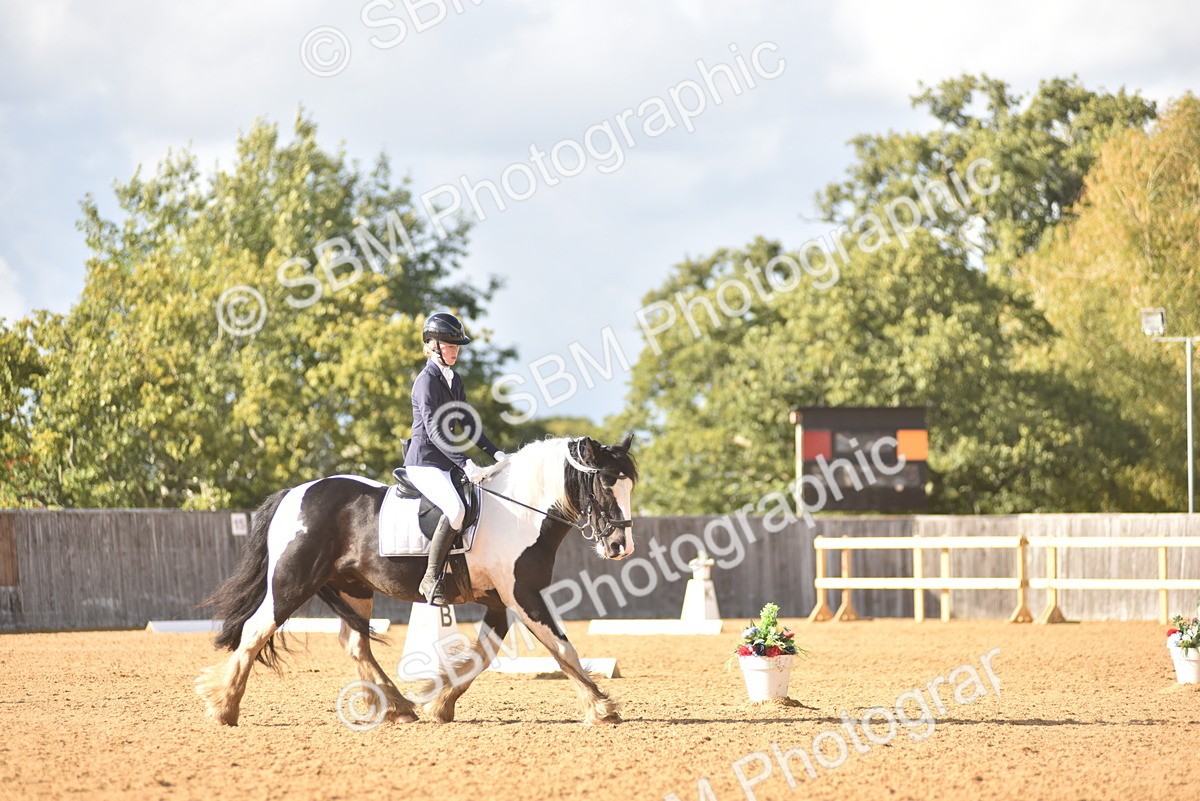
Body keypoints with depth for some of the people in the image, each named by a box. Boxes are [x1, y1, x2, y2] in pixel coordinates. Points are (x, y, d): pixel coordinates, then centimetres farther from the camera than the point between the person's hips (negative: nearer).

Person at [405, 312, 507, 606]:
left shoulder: (454, 380, 16)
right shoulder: (427, 381, -12)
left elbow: (467, 423, 20)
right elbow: (434, 429, -21)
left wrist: (495, 452, 7)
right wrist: (464, 462, -30)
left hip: (447, 465, 10)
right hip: (424, 464, -10)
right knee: (456, 509, -32)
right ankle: (431, 579, -27)